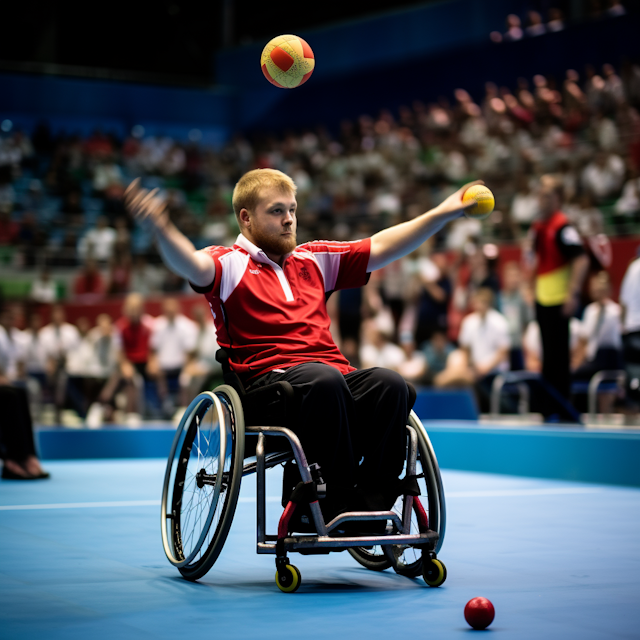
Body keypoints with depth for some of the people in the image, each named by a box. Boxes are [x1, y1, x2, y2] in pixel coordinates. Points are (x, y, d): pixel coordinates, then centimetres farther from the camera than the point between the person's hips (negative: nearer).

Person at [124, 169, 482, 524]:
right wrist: (162, 230, -38)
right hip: (267, 381, -5)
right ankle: (334, 506, -31)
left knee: (391, 384, -26)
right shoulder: (231, 264, 7)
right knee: (323, 378, -38)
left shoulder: (314, 260, 26)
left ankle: (370, 504, -25)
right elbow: (192, 265, -15)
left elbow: (379, 248, 25)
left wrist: (442, 214, 17)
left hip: (338, 377, 5)